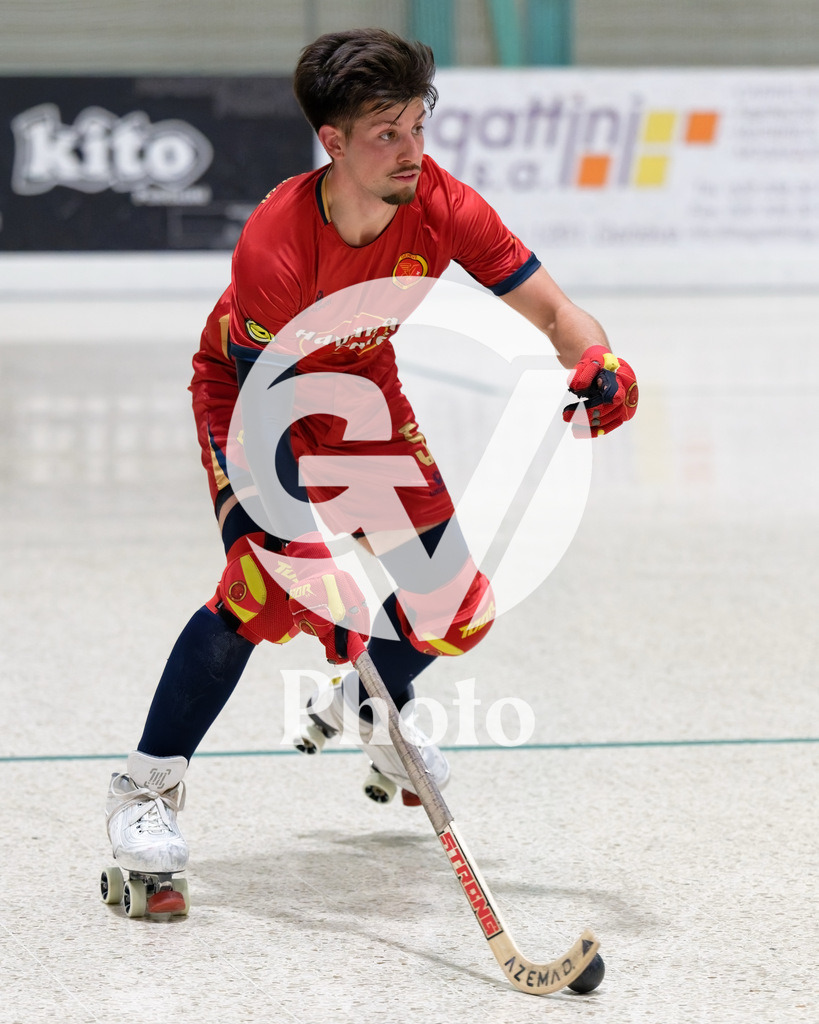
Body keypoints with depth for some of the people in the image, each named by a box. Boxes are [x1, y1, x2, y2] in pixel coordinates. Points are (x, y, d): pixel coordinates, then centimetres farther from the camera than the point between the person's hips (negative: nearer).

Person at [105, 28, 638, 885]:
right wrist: (300, 546, -36)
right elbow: (266, 412, -30)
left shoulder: (440, 206, -25)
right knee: (268, 587, -27)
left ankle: (365, 705, 37)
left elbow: (548, 308, -18)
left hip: (362, 390, 5)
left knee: (456, 608, 3)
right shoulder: (273, 246, -36)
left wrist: (598, 364, -40)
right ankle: (146, 785, -14)